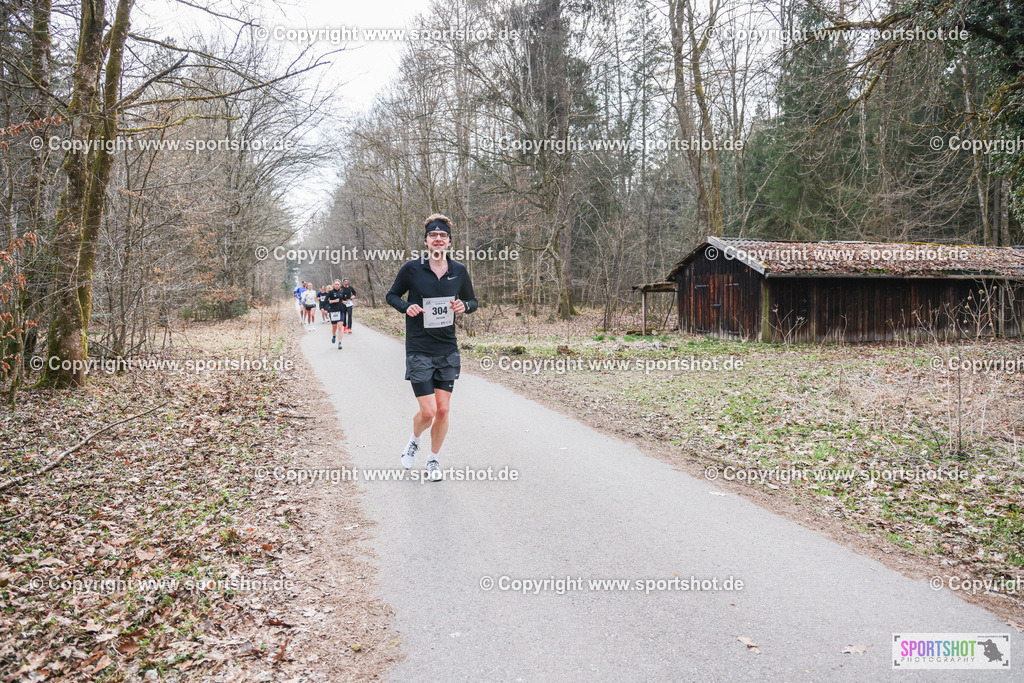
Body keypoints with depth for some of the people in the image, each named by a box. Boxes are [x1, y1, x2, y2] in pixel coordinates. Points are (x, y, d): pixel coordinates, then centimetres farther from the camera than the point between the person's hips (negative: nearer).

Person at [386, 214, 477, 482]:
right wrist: (406, 307, -13)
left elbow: (472, 301, 16)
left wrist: (464, 306, -7)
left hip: (448, 351, 3)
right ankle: (414, 441, 27)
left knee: (443, 410, 3)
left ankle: (434, 460, 25)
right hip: (418, 351, -3)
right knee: (428, 411, -7)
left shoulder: (459, 271, 2)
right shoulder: (411, 268, -6)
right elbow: (392, 295, 7)